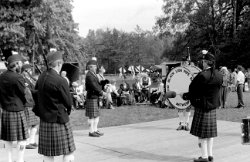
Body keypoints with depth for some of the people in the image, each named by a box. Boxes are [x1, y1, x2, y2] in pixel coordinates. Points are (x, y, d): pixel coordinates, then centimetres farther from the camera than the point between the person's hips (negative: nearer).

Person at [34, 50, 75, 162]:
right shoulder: (60, 81, -18)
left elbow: (35, 95, 13)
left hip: (44, 121, 8)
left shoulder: (41, 78, 4)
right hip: (59, 121, -7)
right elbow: (69, 103, -10)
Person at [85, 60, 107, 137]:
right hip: (92, 98, -10)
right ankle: (91, 132, 3)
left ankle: (95, 130, 22)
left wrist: (102, 91, 2)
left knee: (97, 115, 14)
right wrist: (102, 93, -14)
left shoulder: (94, 75, 17)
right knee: (92, 116, -3)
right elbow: (94, 86, -20)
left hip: (96, 97, 10)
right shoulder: (89, 75, -15)